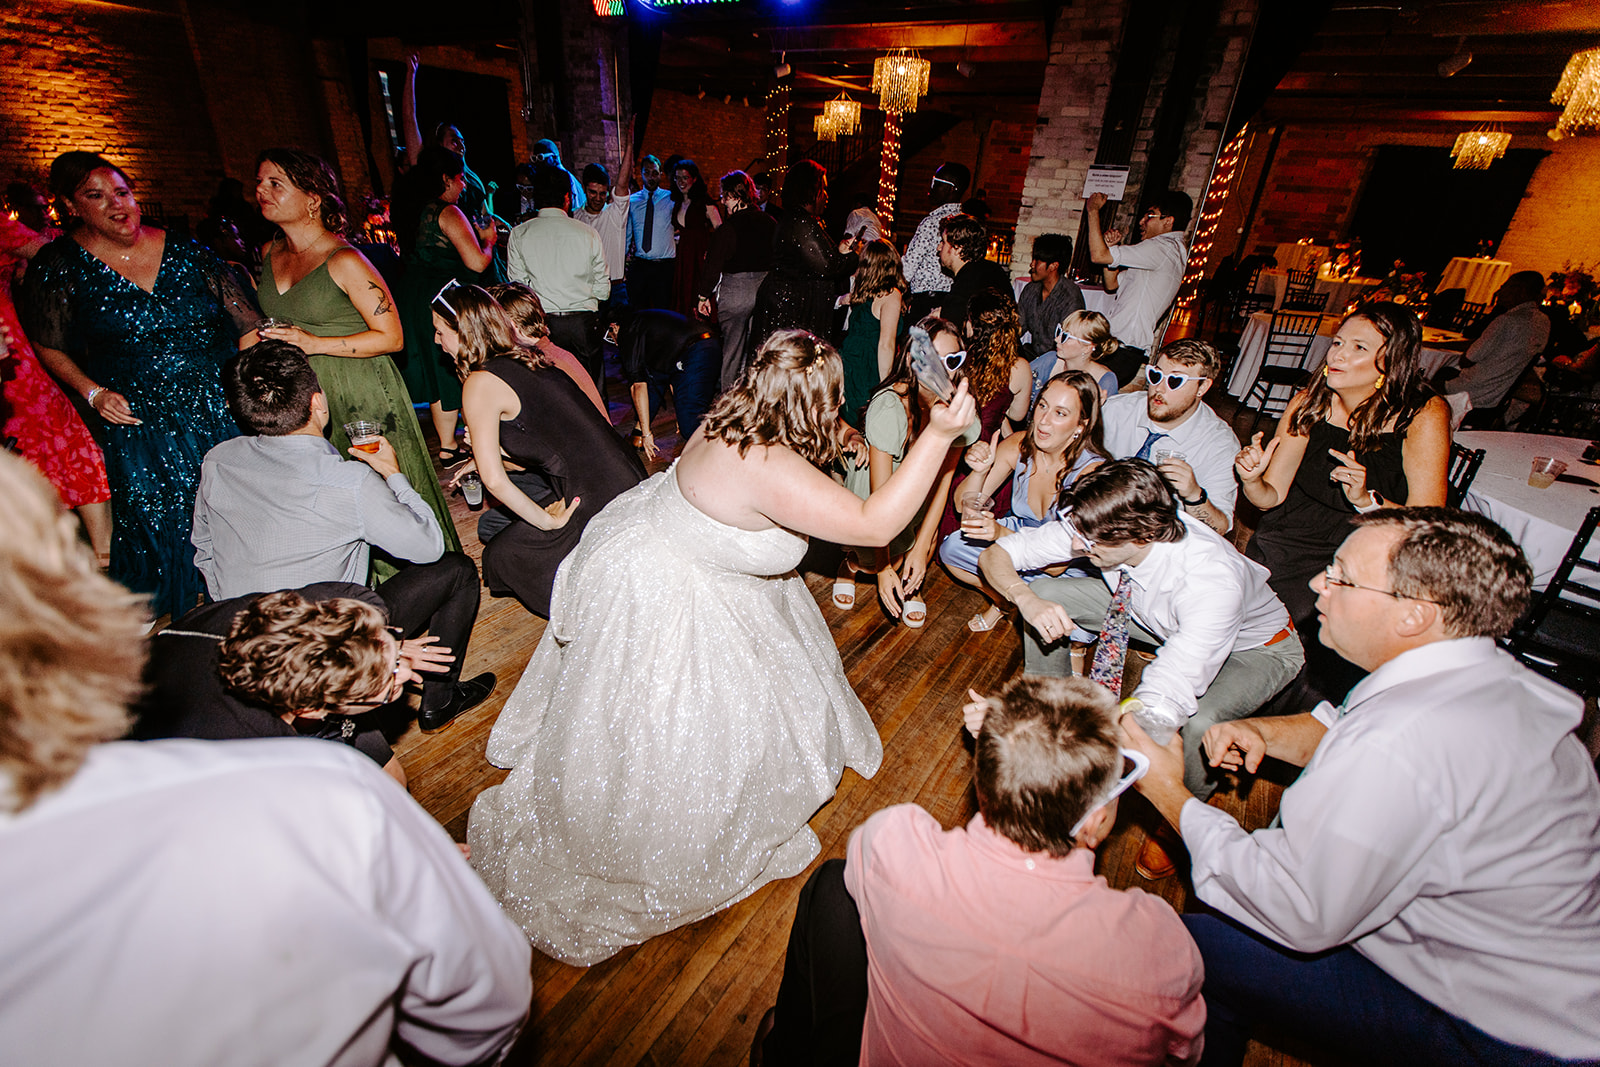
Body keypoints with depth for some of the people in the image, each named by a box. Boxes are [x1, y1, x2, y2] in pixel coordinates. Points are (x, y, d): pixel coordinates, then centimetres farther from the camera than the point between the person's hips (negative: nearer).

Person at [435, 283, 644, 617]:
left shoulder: (480, 383, -10)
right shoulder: (529, 358, 14)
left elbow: (495, 480, -14)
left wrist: (547, 521, -5)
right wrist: (484, 459, 29)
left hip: (595, 505, -8)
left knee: (501, 556, 13)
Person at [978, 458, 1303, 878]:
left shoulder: (1213, 580, -44)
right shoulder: (1092, 526, -30)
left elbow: (1160, 709, -49)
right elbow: (995, 554, -21)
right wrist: (1027, 600, -41)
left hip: (1254, 645, -4)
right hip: (1151, 615, 5)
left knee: (1197, 723, -37)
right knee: (1041, 592, -15)